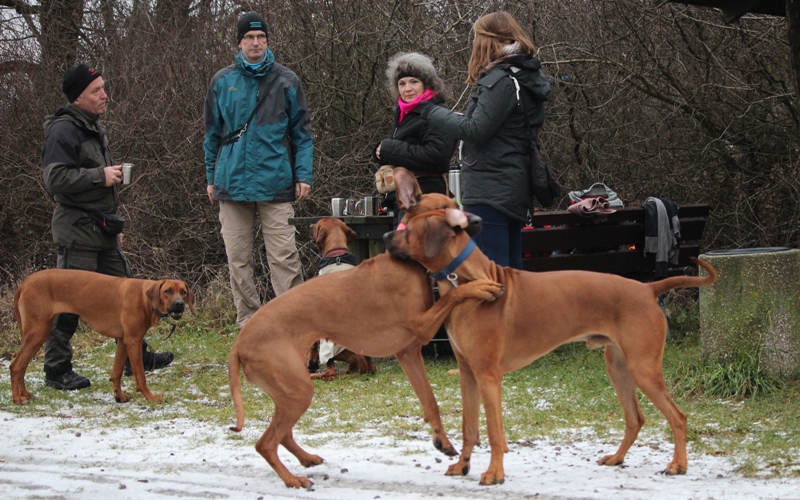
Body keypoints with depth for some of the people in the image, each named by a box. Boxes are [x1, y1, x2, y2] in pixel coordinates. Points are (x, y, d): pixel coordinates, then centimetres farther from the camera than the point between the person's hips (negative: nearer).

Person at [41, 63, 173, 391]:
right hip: (77, 231, -10)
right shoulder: (63, 131, -14)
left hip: (102, 230, 10)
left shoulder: (94, 128, 17)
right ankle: (56, 370, 1)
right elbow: (56, 179, -23)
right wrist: (100, 176, -20)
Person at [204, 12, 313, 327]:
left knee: (284, 258, -7)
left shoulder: (286, 81, 4)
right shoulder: (222, 82, 8)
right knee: (238, 260, 5)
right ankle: (249, 325, 13)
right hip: (232, 182, 2)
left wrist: (303, 175, -1)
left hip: (275, 183, -2)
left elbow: (302, 132, 7)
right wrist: (211, 178, 13)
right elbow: (212, 133, 15)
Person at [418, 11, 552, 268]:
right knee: (511, 269, 12)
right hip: (513, 187, 10)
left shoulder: (501, 81, -14)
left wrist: (432, 112, -7)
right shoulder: (524, 78, 15)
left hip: (490, 189, -10)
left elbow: (475, 130, -17)